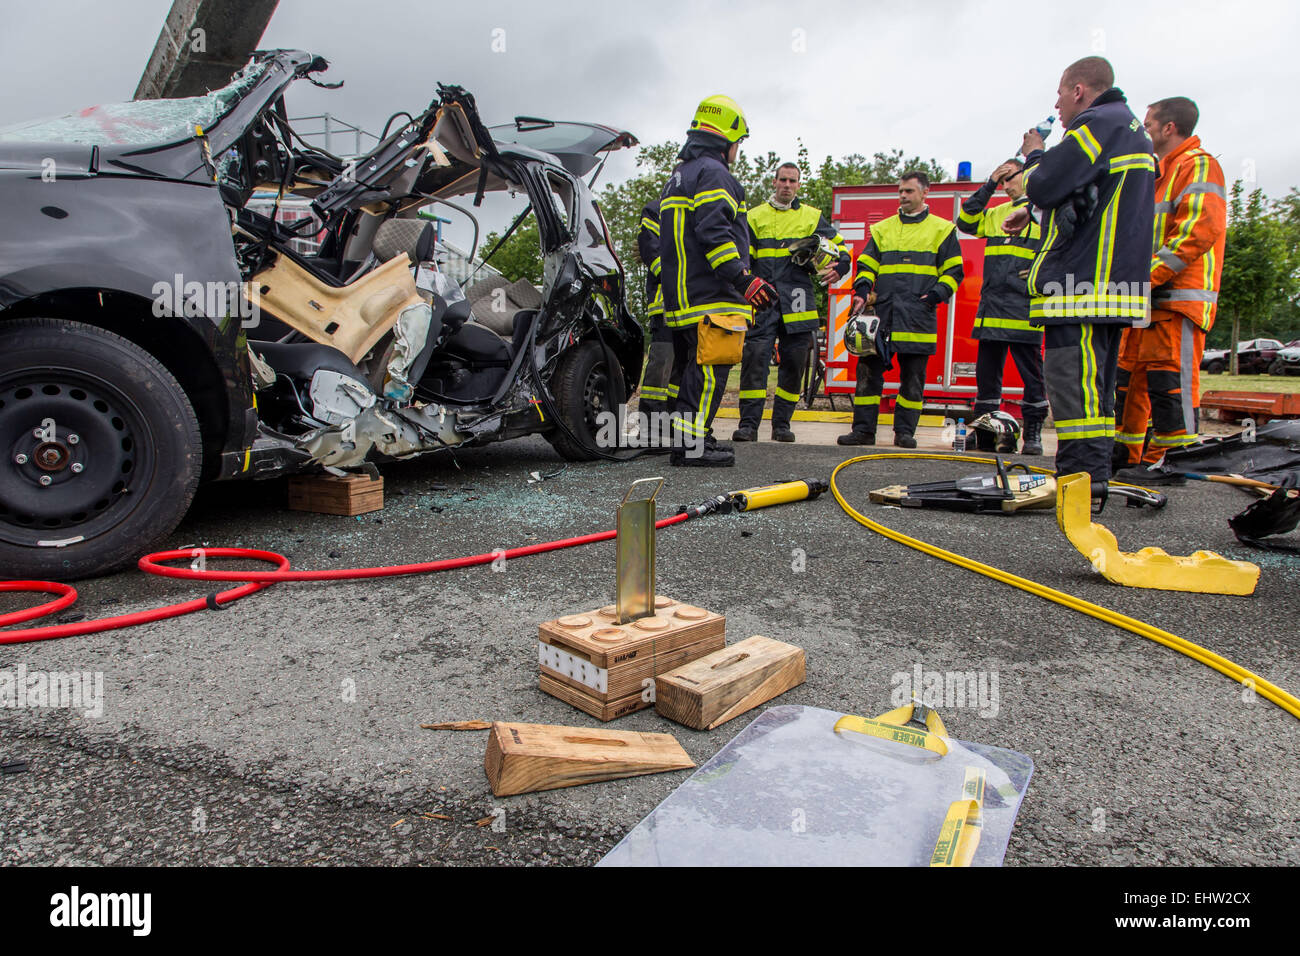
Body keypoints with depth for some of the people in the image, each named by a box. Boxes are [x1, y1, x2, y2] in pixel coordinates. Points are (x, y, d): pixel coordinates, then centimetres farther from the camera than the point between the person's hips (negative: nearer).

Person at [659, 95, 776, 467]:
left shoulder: (678, 176, 26)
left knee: (691, 366, 14)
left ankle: (694, 436, 21)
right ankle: (689, 442, -12)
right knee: (709, 367, -10)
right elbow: (713, 230, -21)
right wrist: (743, 278, -24)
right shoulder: (712, 172, -7)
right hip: (710, 296, -10)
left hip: (682, 294, 10)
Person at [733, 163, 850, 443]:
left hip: (797, 301, 1)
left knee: (794, 361, 1)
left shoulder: (812, 216, 17)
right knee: (755, 355, -13)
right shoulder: (755, 216, 17)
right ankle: (749, 424, -11)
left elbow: (839, 248, 15)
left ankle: (782, 424, 11)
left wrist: (837, 269, -7)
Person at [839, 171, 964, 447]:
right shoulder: (882, 229, 19)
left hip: (917, 317, -2)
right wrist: (862, 290, -5)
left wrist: (936, 294, -8)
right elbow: (867, 265, 14)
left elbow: (953, 270, 9)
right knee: (868, 370, -2)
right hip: (881, 313, 2)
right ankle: (864, 429, 4)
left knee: (912, 377, 0)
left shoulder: (941, 229, 12)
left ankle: (905, 431, 9)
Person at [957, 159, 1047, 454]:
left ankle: (1033, 433, 6)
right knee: (986, 371, 5)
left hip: (1025, 306, -5)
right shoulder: (996, 214, 22)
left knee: (1031, 370, -1)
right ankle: (985, 434, 11)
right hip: (992, 306, 5)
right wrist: (989, 186, 11)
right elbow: (966, 222, 12)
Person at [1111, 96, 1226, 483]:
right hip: (1149, 297, 10)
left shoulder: (1198, 165, -4)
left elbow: (1200, 229, -18)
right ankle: (1125, 458, 14)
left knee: (1169, 376, -13)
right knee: (1130, 376, 9)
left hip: (1179, 295, -10)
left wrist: (1150, 275, -21)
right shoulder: (1160, 173, 27)